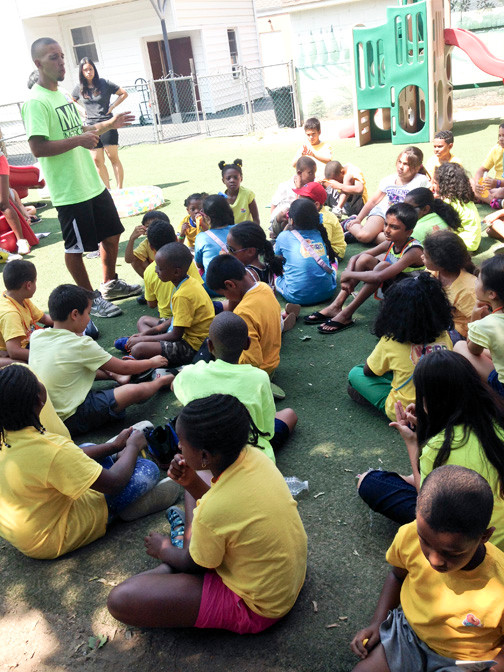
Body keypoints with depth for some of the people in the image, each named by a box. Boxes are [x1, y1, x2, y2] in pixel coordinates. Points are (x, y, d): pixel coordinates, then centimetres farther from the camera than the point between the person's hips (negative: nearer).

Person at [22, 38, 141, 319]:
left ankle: (111, 285, 35)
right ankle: (91, 299, 18)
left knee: (112, 233, 18)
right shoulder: (36, 102, -15)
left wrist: (109, 124, 16)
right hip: (70, 191, -9)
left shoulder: (63, 95, 13)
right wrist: (79, 140, -23)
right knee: (77, 247, 3)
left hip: (93, 183, 9)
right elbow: (38, 147, -24)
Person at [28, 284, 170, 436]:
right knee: (136, 391, -13)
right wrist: (153, 362, 9)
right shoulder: (81, 345, -19)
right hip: (71, 420, -8)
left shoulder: (36, 336, -1)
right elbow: (124, 368, -7)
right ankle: (161, 381, 14)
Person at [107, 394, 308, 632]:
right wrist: (192, 483, -8)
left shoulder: (212, 513, -36)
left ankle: (168, 568, 8)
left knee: (120, 600, -16)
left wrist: (163, 551, 8)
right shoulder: (252, 455, -16)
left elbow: (194, 565, -12)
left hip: (255, 607, -8)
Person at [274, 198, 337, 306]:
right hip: (326, 293, 2)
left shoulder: (284, 237, -1)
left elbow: (277, 256, 22)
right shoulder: (320, 234, 6)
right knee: (332, 259, 30)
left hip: (296, 297, -2)